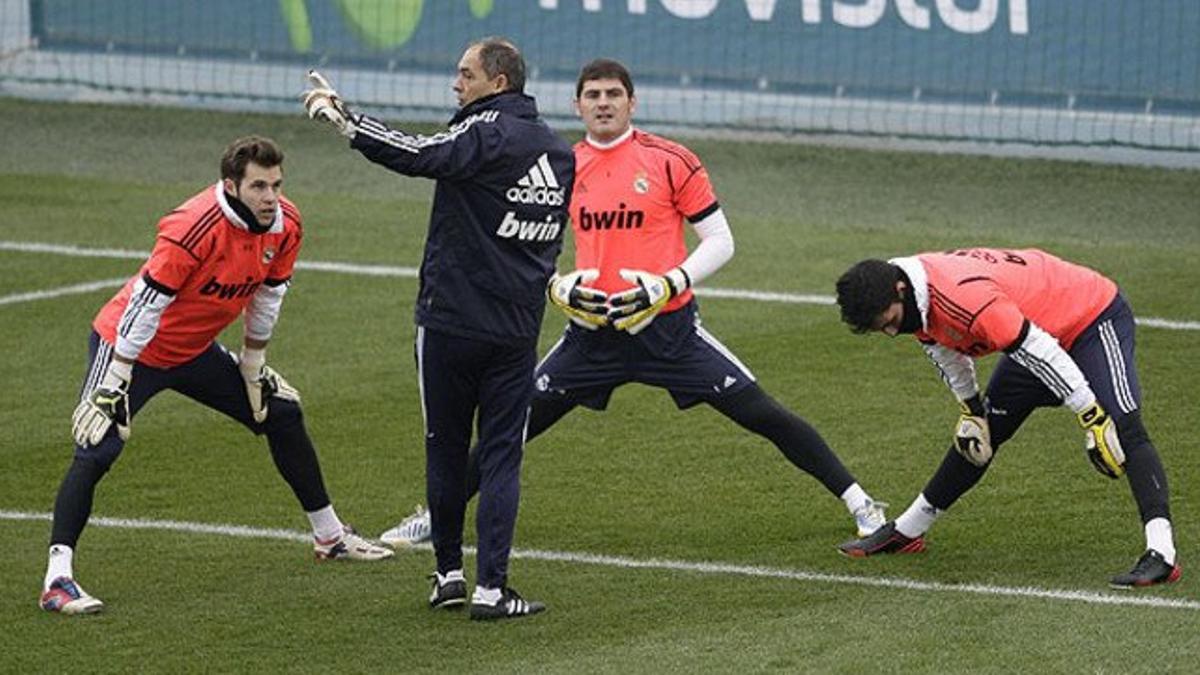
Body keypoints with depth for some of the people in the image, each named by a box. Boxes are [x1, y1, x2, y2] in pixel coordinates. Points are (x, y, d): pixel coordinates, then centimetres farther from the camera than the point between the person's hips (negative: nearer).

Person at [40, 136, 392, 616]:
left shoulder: (285, 226, -11)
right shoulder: (194, 228, -33)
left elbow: (267, 296, 6)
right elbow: (145, 304, -30)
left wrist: (253, 366, 13)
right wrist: (114, 384, -29)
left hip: (195, 351, 8)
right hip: (131, 345, -8)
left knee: (282, 414, 13)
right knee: (98, 449, -23)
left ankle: (329, 537, 29)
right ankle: (57, 580, -26)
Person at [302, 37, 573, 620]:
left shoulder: (487, 135, -12)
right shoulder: (559, 153, 10)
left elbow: (418, 156, -27)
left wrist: (340, 118, -25)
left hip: (450, 321, -5)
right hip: (518, 327, 5)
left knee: (446, 448, 9)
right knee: (501, 455, 3)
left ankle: (448, 574, 15)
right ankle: (490, 588, -4)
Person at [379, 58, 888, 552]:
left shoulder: (669, 161, -5)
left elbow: (720, 241, -2)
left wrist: (669, 285, -16)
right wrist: (556, 287, -4)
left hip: (668, 327, -3)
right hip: (592, 330, 3)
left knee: (762, 415, -6)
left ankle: (859, 503, 3)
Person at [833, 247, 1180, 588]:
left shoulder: (967, 296, -38)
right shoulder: (918, 299, -10)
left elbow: (1040, 351, -36)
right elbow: (946, 346, 11)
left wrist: (1093, 418, -34)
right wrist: (970, 408, 15)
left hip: (1094, 316, -9)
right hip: (1038, 322, 9)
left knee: (1122, 428, -25)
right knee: (980, 432, 16)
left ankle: (1161, 553, -35)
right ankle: (906, 532, 27)